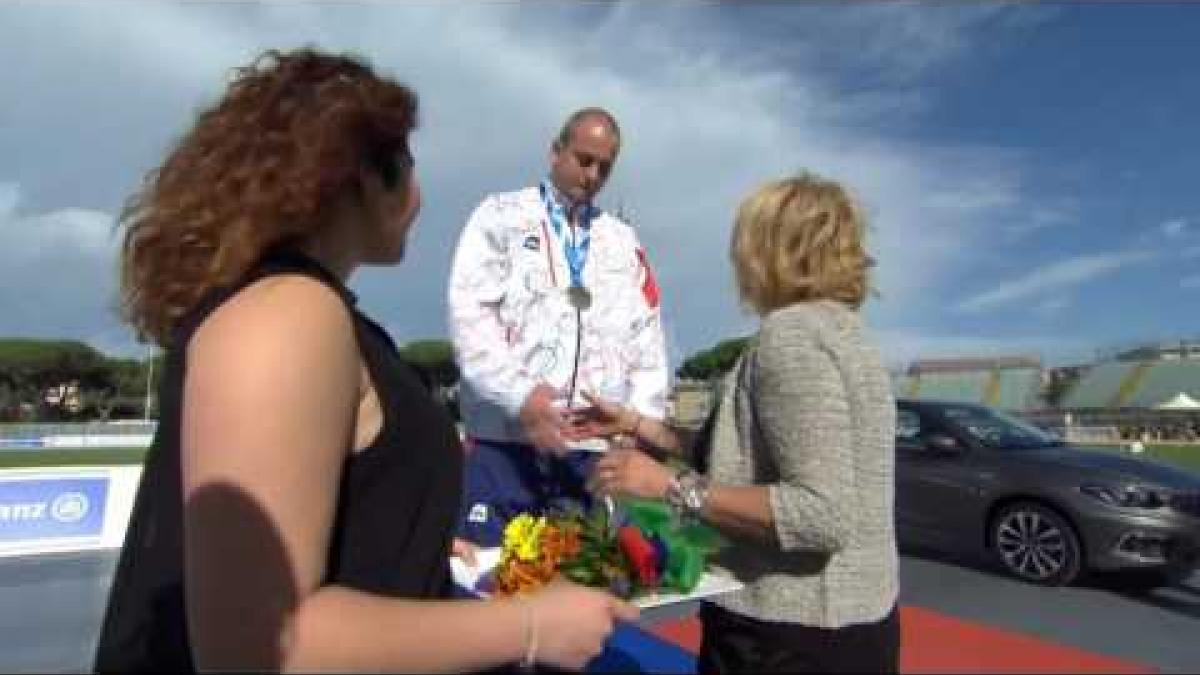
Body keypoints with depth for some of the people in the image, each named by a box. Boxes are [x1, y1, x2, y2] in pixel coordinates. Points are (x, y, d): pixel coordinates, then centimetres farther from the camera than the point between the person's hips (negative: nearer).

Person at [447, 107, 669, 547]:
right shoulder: (501, 216, 8)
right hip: (502, 443, -2)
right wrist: (521, 395, -16)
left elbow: (647, 341, 14)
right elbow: (469, 314, -4)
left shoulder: (625, 241, 18)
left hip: (594, 450, 3)